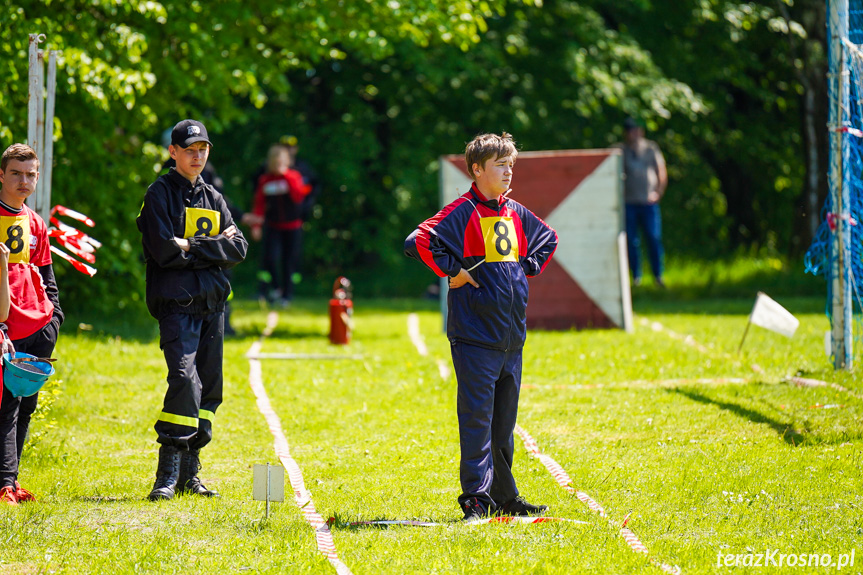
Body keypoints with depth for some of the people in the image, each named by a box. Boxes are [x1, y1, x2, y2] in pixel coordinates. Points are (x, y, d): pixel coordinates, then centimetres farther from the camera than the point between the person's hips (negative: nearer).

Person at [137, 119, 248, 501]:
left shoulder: (214, 199, 18)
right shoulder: (160, 194, -1)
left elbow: (239, 248, 5)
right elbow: (165, 250, -14)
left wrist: (193, 247, -9)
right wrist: (215, 245, -6)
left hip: (213, 303, 7)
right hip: (176, 303, -7)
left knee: (209, 387, 6)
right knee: (185, 379, -20)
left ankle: (189, 473, 13)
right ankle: (168, 475, -21)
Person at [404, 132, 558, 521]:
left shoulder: (516, 214, 11)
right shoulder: (464, 212, -10)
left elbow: (548, 238, 31)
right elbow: (419, 242, -22)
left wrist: (527, 269, 17)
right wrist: (452, 271, -16)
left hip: (512, 336, 7)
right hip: (475, 334, -7)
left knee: (504, 419, 12)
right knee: (477, 417, -6)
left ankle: (505, 497, 19)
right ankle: (476, 496, -3)